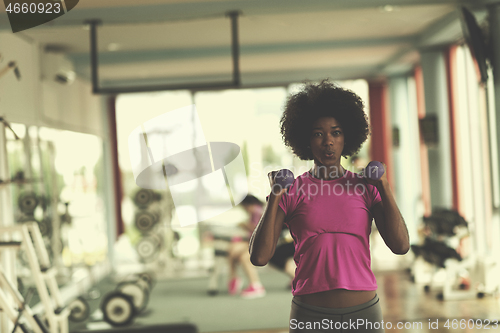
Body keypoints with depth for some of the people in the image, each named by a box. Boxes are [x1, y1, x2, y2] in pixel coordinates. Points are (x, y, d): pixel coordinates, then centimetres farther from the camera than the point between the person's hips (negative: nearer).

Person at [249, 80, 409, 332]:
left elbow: (401, 245, -5)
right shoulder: (291, 192, 2)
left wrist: (384, 186, -5)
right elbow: (258, 257, -6)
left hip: (364, 313, 1)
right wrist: (274, 196, -11)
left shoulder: (366, 188, 5)